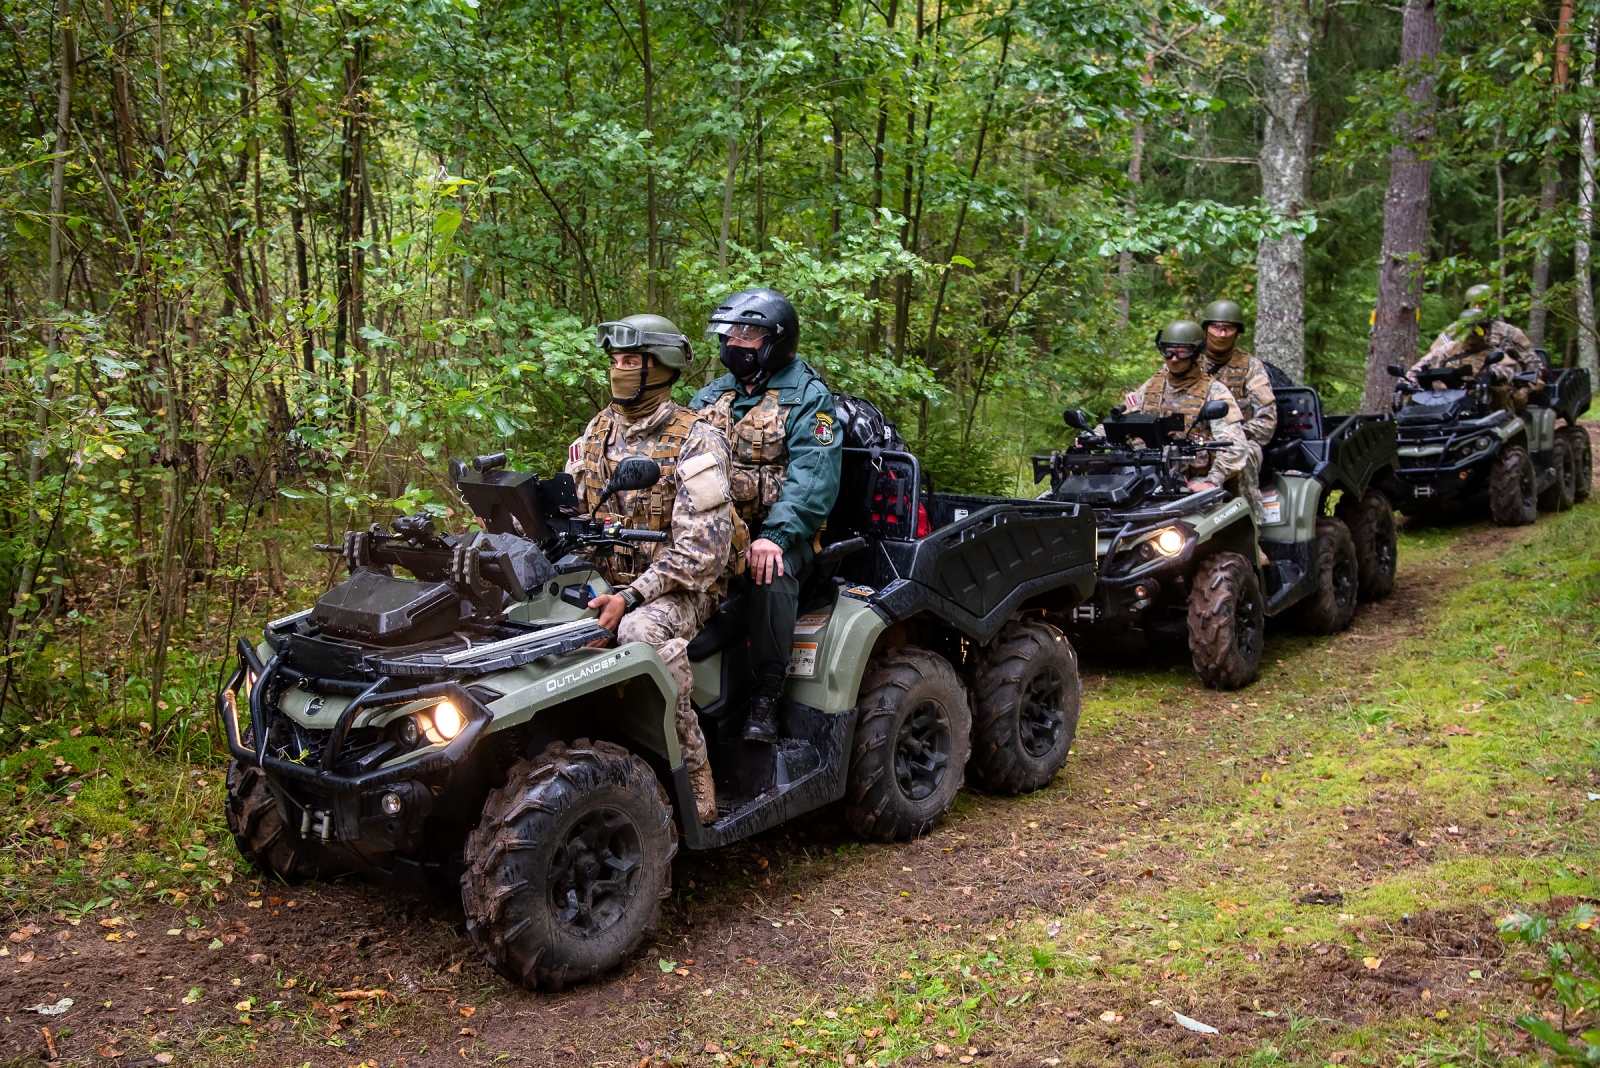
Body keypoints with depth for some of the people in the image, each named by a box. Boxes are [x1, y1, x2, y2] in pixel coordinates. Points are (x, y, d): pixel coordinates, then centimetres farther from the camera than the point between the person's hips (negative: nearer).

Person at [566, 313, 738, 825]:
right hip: (606, 580, 6)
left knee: (642, 630, -39)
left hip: (681, 588, -6)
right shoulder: (597, 432, 13)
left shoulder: (695, 440, -9)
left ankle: (695, 785, -26)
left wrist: (632, 597, -27)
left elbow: (702, 548, -17)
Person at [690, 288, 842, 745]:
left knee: (773, 573, -36)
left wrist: (775, 536, -28)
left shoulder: (807, 397, -1)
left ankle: (767, 696, -24)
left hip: (778, 527, -5)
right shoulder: (711, 398, 19)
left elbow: (812, 479, -14)